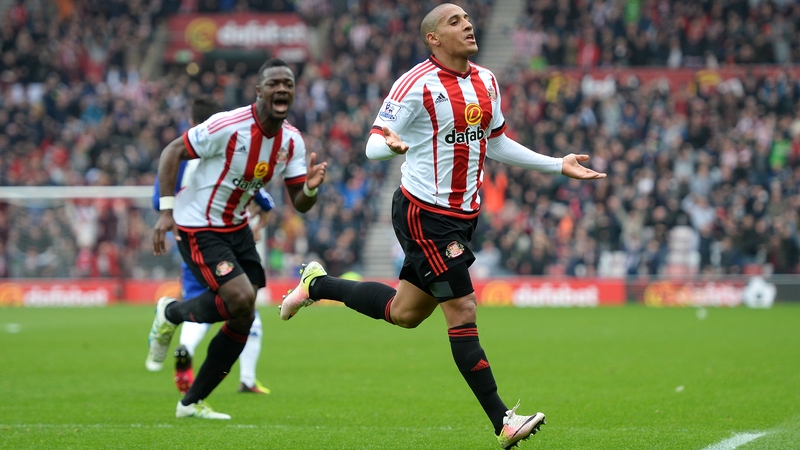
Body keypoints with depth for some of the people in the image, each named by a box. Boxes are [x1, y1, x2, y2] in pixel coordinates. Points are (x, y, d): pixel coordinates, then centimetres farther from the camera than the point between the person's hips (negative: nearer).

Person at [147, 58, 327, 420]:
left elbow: (299, 204, -1)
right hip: (197, 228, -7)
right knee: (241, 298, -23)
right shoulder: (228, 126, -24)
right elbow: (172, 152, -17)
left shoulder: (292, 141, -4)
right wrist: (166, 210, -22)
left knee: (243, 320, 4)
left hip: (236, 227, 8)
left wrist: (311, 187, -25)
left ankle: (192, 403, 19)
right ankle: (172, 313, 8)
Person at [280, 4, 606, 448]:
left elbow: (497, 142, 21)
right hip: (424, 214, -8)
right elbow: (373, 142, -15)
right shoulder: (417, 84, -14)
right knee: (462, 311, -9)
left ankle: (318, 284, 39)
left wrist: (557, 164, 19)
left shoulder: (486, 82, 9)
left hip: (463, 214, 8)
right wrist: (389, 143, -39)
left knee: (404, 312, 17)